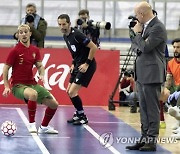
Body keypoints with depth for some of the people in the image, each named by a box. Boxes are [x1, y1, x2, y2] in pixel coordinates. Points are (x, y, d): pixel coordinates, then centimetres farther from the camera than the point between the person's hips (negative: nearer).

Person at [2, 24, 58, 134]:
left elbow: (40, 66, 14)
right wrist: (7, 86, -12)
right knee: (33, 94, -40)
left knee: (54, 104, 2)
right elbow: (6, 68, -6)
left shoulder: (35, 50, 6)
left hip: (32, 83, 6)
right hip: (18, 85, -6)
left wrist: (42, 74, -8)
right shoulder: (15, 51, -9)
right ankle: (31, 124, -24)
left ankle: (44, 127, 25)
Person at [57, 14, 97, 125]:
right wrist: (73, 64, 10)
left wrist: (87, 64, -18)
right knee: (69, 91, 12)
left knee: (72, 92, -13)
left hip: (86, 66, -9)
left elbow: (93, 47, -20)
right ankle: (78, 114, 26)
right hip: (78, 65, 9)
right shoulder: (65, 36, 8)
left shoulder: (76, 34, -19)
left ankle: (83, 117, 1)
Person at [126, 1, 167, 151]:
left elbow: (145, 47, -20)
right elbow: (136, 46, 21)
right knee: (144, 109, 12)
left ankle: (152, 141, -1)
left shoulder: (158, 27, -13)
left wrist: (137, 33, -8)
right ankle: (144, 138, 17)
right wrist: (138, 49, 0)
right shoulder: (144, 26, 14)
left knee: (152, 109, -4)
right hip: (142, 74, 9)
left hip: (152, 74, -9)